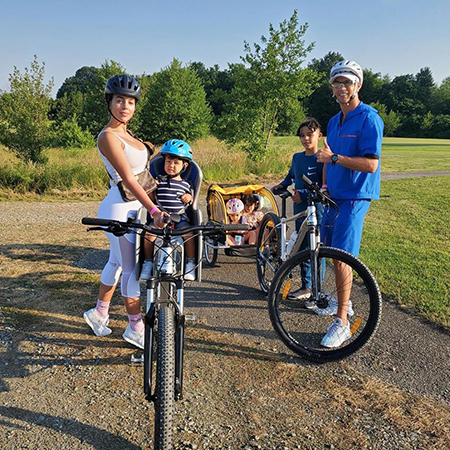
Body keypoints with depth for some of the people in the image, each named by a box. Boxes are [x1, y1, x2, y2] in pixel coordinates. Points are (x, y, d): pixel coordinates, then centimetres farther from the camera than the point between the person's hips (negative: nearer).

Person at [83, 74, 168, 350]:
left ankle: (100, 313, 35)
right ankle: (135, 327, 14)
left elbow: (143, 171, 16)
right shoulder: (108, 137, -17)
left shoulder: (125, 134, 12)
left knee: (117, 262, 18)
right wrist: (154, 210, -33)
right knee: (134, 268, -1)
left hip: (133, 207, 9)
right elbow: (128, 178, -25)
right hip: (120, 209, -9)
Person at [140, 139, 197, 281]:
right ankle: (148, 262, -7)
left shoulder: (185, 184, 10)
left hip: (180, 218, 0)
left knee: (189, 233, -27)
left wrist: (189, 198, -3)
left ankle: (190, 263, -8)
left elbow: (191, 203, 18)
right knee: (149, 233, -26)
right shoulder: (159, 181, 6)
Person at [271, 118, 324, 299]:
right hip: (300, 210, 7)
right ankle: (306, 287, 27)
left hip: (317, 211, -7)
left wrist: (304, 194, -22)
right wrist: (282, 185, 12)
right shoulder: (297, 157, 11)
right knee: (303, 249, 14)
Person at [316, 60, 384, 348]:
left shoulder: (369, 119, -12)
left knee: (341, 257, -12)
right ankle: (343, 302, 33)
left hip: (355, 197, -8)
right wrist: (324, 186, 13)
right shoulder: (334, 121, 14)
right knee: (332, 253, 15)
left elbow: (370, 164, -21)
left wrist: (334, 158, -24)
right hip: (333, 196, 8)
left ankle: (342, 323, -1)